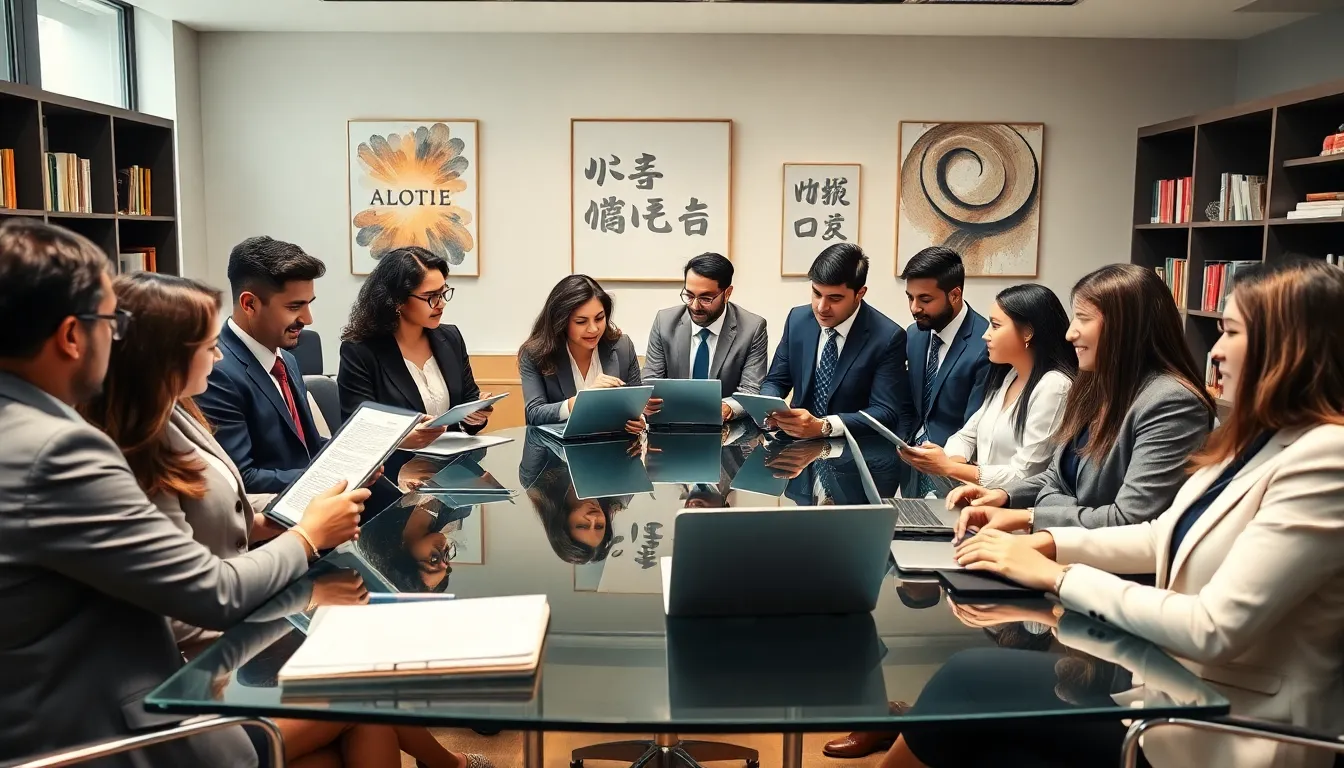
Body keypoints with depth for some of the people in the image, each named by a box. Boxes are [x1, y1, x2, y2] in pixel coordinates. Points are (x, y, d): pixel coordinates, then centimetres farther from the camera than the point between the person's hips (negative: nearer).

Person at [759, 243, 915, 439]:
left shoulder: (887, 338, -12)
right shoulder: (798, 320, 1)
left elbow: (886, 413, -15)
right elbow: (775, 381, 9)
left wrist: (823, 426, -27)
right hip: (799, 442, 3)